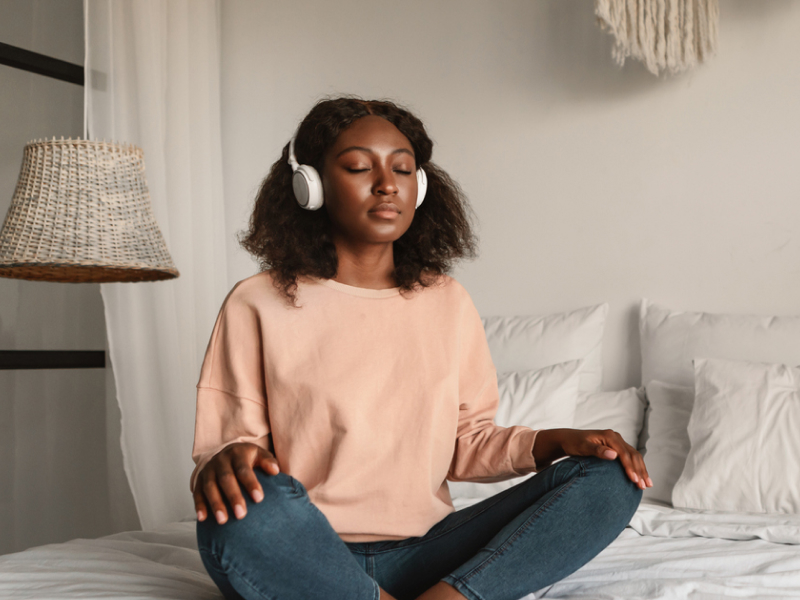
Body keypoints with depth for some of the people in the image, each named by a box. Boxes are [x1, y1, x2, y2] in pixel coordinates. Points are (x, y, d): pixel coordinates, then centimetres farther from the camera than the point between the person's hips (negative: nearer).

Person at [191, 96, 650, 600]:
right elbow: (227, 441, -1)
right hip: (307, 559, -3)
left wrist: (550, 443, -3)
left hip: (422, 555, 4)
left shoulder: (449, 303, 12)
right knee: (249, 506, -38)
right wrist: (225, 460, -26)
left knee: (609, 481, -13)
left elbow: (466, 441, 15)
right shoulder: (258, 306, 1)